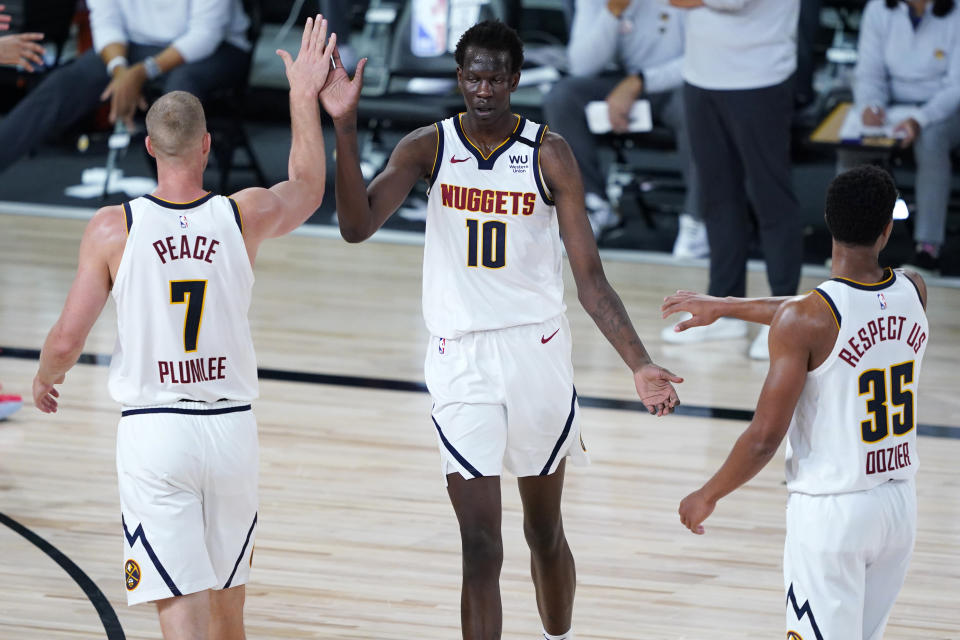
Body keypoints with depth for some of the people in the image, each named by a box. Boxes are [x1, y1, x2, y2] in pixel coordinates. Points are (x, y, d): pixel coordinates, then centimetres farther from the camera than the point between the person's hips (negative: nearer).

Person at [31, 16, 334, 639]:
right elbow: (308, 189, 20)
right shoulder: (246, 216, -4)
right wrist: (304, 95, 31)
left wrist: (44, 379, 16)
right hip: (232, 426, 2)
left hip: (153, 430, -2)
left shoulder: (113, 228, -10)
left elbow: (67, 339, -7)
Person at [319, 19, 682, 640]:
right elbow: (357, 225, -17)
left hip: (537, 352, 1)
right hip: (460, 358, -1)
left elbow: (590, 279, -4)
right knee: (481, 548, -5)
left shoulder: (549, 154, -5)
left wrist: (640, 365, -13)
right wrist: (345, 128, -27)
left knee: (545, 531, 15)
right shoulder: (429, 147, -3)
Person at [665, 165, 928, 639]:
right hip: (899, 504, 6)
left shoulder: (802, 323, -19)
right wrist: (724, 307, 23)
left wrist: (707, 497, 0)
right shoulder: (913, 293, -2)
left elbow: (765, 437, -17)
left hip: (830, 511, -6)